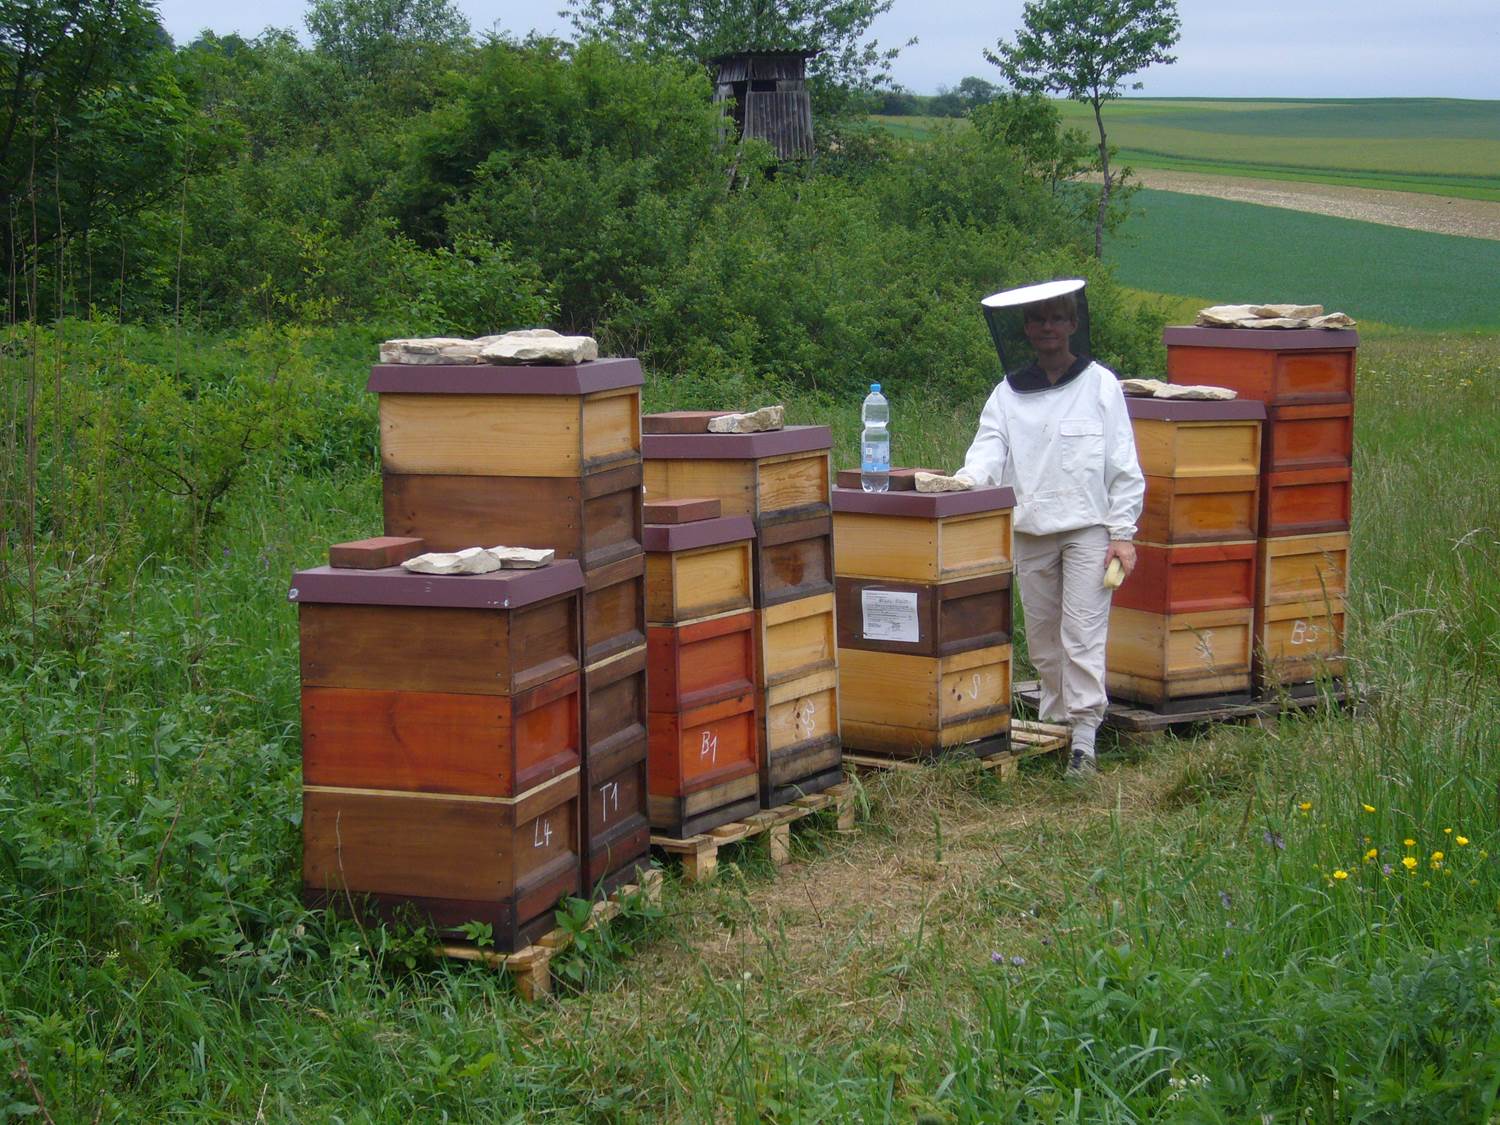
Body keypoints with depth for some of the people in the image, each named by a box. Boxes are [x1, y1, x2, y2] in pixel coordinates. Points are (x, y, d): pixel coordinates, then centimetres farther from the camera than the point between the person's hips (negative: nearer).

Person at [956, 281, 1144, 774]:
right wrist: (963, 484, -26)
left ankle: (1084, 739, -8)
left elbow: (1123, 466, 0)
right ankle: (1054, 722, 25)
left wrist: (1123, 533, -6)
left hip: (1088, 526, -4)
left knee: (1082, 635, -9)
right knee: (1042, 638, 12)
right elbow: (988, 452, -4)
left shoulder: (1100, 384, 1)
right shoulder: (1008, 393, 8)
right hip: (1030, 529, 4)